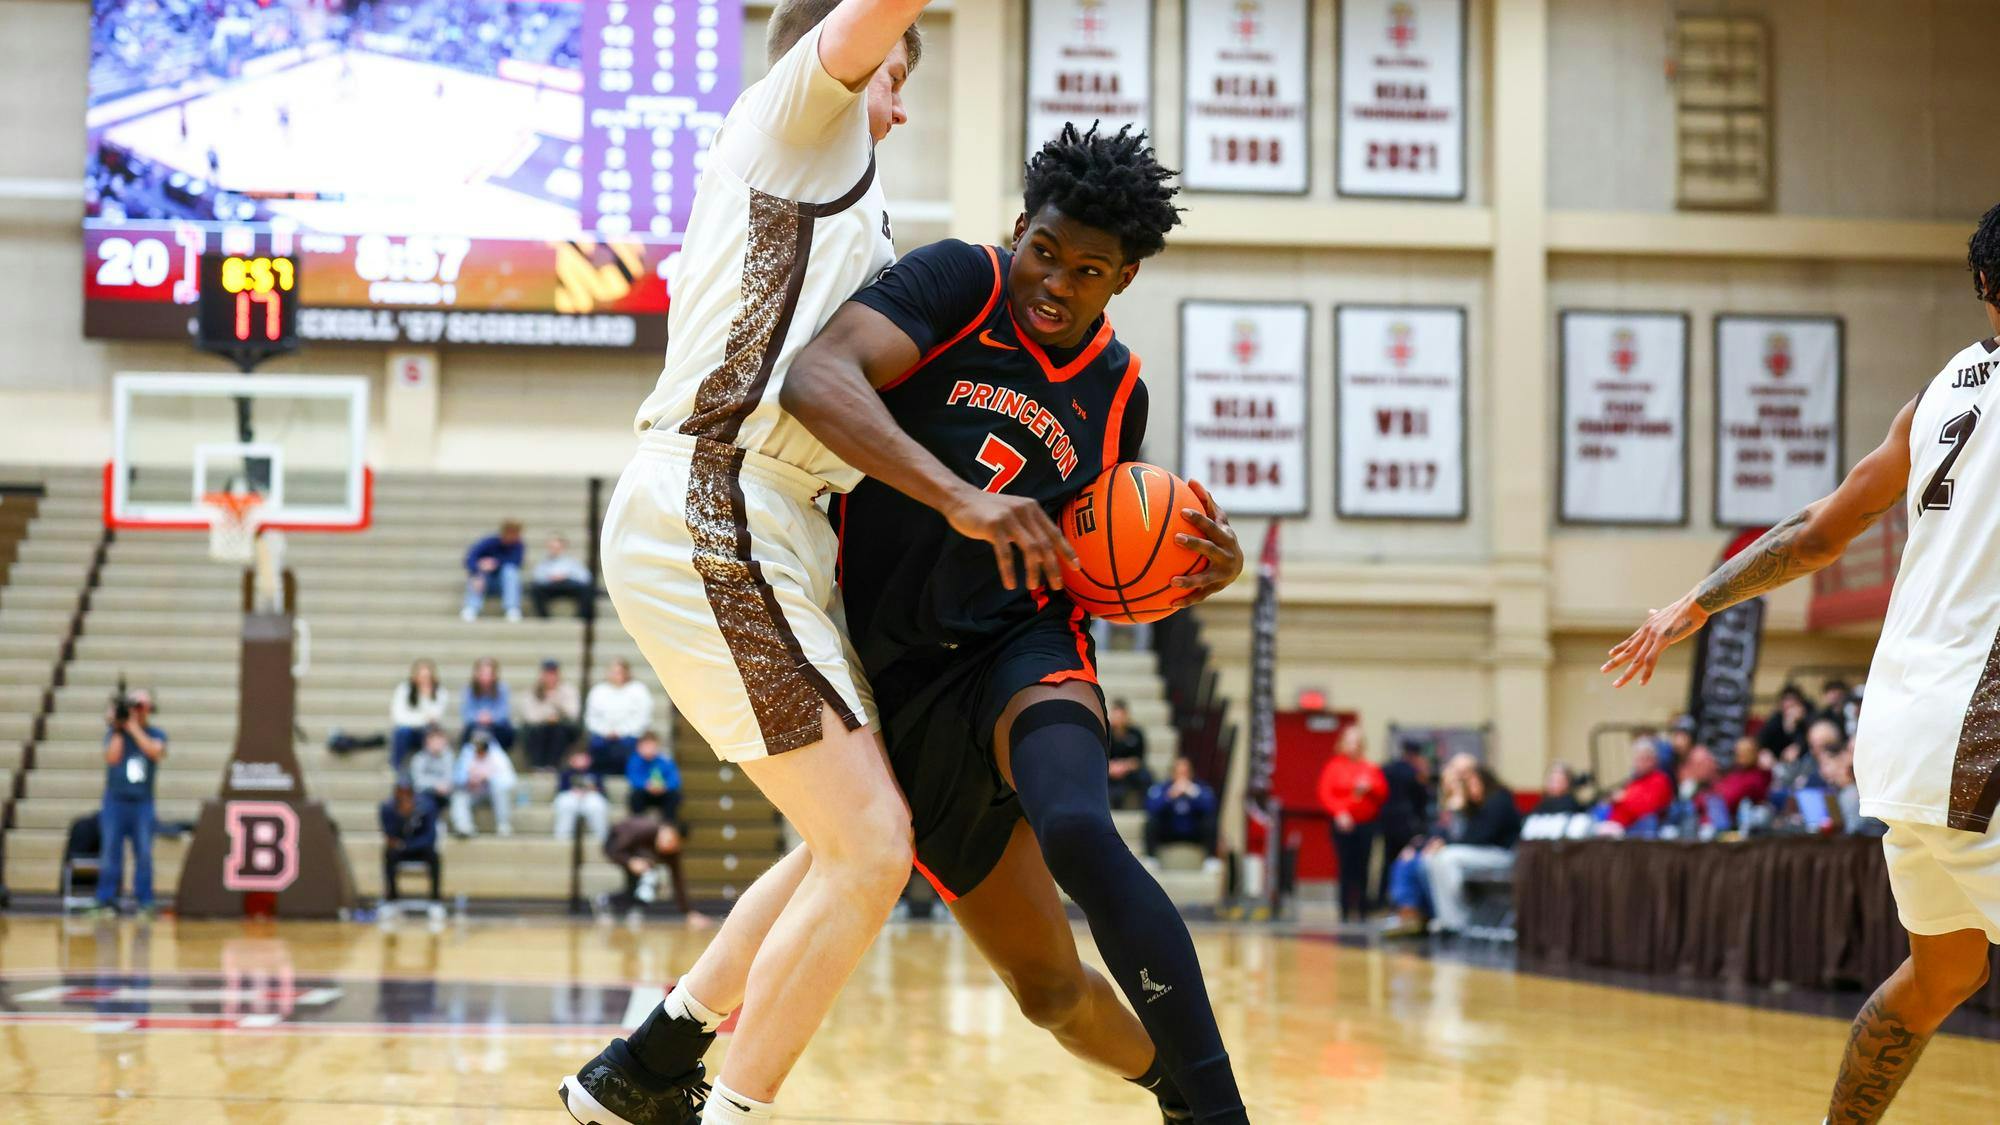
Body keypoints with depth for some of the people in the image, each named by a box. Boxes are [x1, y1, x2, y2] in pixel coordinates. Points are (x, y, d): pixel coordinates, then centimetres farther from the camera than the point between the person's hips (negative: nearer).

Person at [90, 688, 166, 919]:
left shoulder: (156, 734, 7)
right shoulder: (114, 733, 6)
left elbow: (155, 751, -14)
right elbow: (112, 757, -9)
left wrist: (134, 728, -12)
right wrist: (118, 730, -8)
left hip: (142, 803, 0)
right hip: (115, 801, 0)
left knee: (144, 854, -4)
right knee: (111, 852, -2)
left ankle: (144, 902, 0)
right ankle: (106, 900, 3)